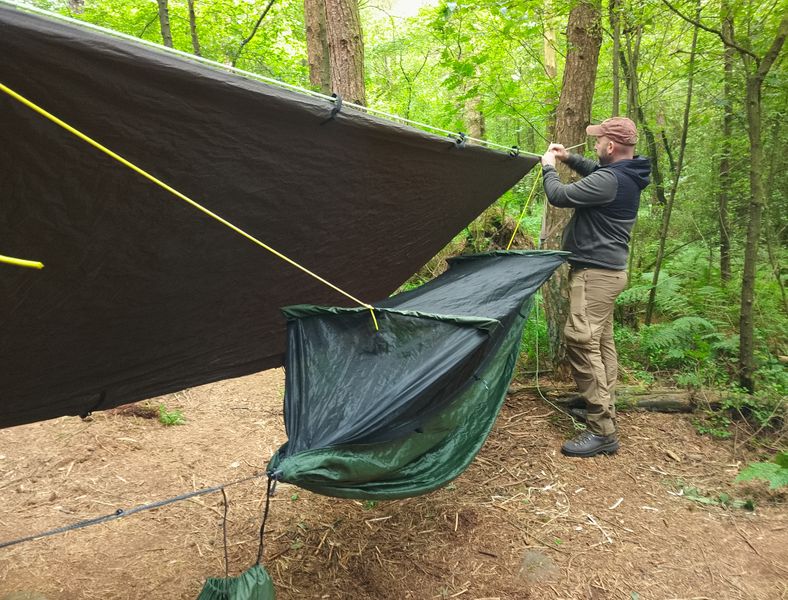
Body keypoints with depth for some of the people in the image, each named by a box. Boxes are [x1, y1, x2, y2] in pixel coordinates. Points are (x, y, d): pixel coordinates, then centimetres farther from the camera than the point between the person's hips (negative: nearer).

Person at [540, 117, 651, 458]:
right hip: (608, 269, 11)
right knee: (601, 341, 17)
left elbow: (559, 196, -17)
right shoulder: (626, 175, 10)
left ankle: (602, 431, -11)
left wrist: (548, 167, 1)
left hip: (595, 272, -11)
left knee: (582, 342, -13)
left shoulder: (609, 181, -22)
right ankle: (604, 409, 30)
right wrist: (568, 159, 21)